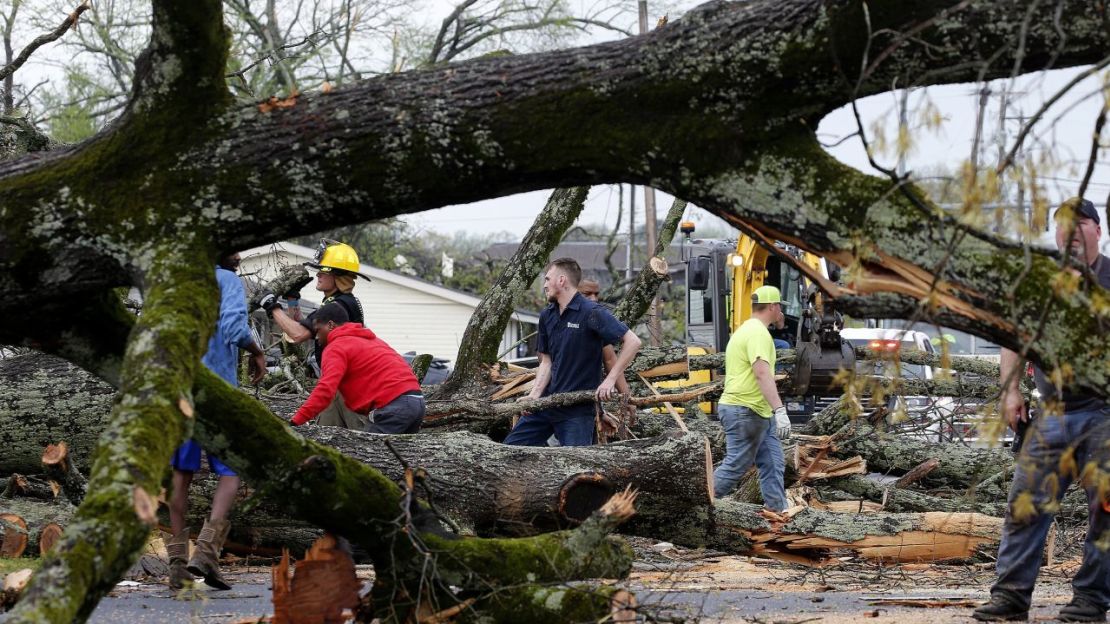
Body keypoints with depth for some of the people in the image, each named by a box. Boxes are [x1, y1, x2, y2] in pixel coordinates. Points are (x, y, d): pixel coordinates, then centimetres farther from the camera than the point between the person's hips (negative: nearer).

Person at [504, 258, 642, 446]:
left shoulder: (591, 313, -14)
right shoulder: (547, 316, 8)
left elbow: (632, 342, -18)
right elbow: (547, 362, 10)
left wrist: (610, 380, -20)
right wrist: (534, 395, -5)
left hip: (578, 408, -7)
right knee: (512, 445, 8)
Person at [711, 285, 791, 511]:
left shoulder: (746, 329, 17)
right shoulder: (758, 333, -17)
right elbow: (762, 373, -30)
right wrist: (780, 410, -38)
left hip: (760, 413, 11)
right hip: (746, 411, -11)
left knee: (774, 464, 7)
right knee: (735, 466, -5)